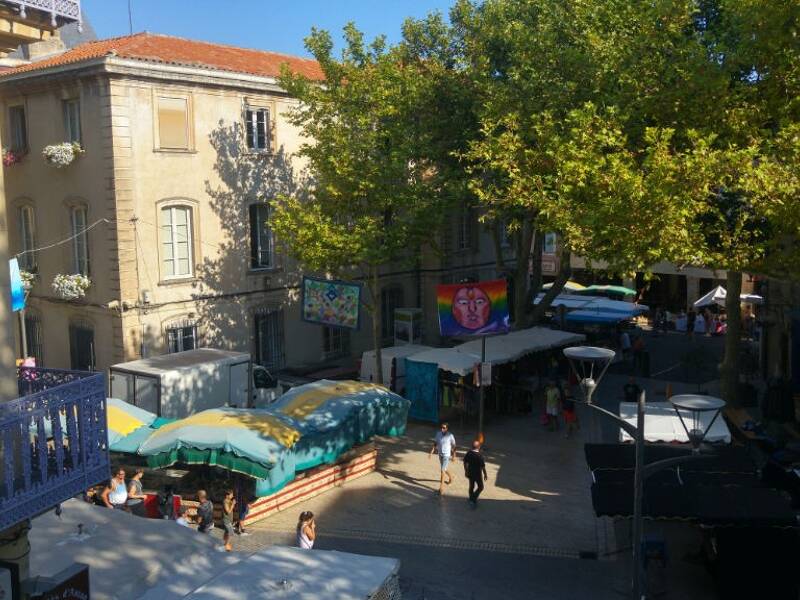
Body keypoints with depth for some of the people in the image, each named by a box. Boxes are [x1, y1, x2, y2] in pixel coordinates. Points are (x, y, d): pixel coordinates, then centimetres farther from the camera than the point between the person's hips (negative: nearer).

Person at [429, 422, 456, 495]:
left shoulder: (450, 436, -17)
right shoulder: (438, 434, -5)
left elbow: (453, 446, -7)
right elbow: (435, 443, 3)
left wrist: (453, 456, -3)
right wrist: (431, 452, -3)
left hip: (447, 455, -6)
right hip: (440, 454, 6)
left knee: (442, 470, -11)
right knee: (445, 469, 24)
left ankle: (441, 487, -6)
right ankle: (450, 477, 52)